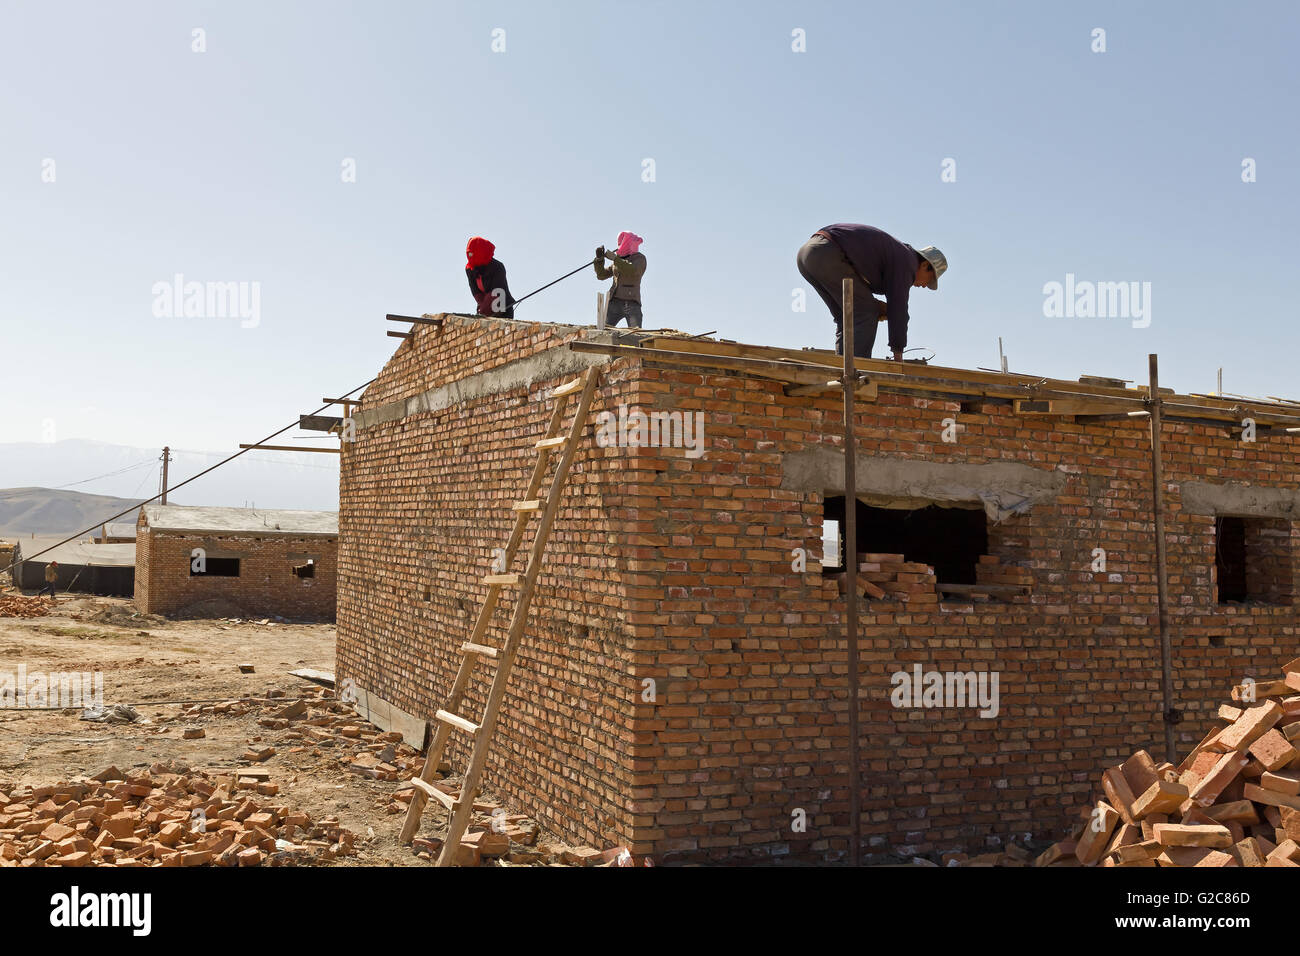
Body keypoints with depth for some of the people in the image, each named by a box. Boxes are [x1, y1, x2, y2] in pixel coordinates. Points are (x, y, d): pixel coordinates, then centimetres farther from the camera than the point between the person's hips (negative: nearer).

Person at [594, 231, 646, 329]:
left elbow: (633, 271, -17)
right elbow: (601, 275, 20)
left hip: (631, 302, -5)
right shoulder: (618, 261, 21)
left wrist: (615, 258, -15)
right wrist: (599, 258, 5)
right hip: (614, 301, 5)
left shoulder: (640, 258, 5)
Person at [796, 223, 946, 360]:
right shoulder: (906, 262, 1)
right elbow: (898, 310, -4)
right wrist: (898, 356, -1)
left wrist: (875, 304, 13)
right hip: (826, 255, -10)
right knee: (866, 314, -2)